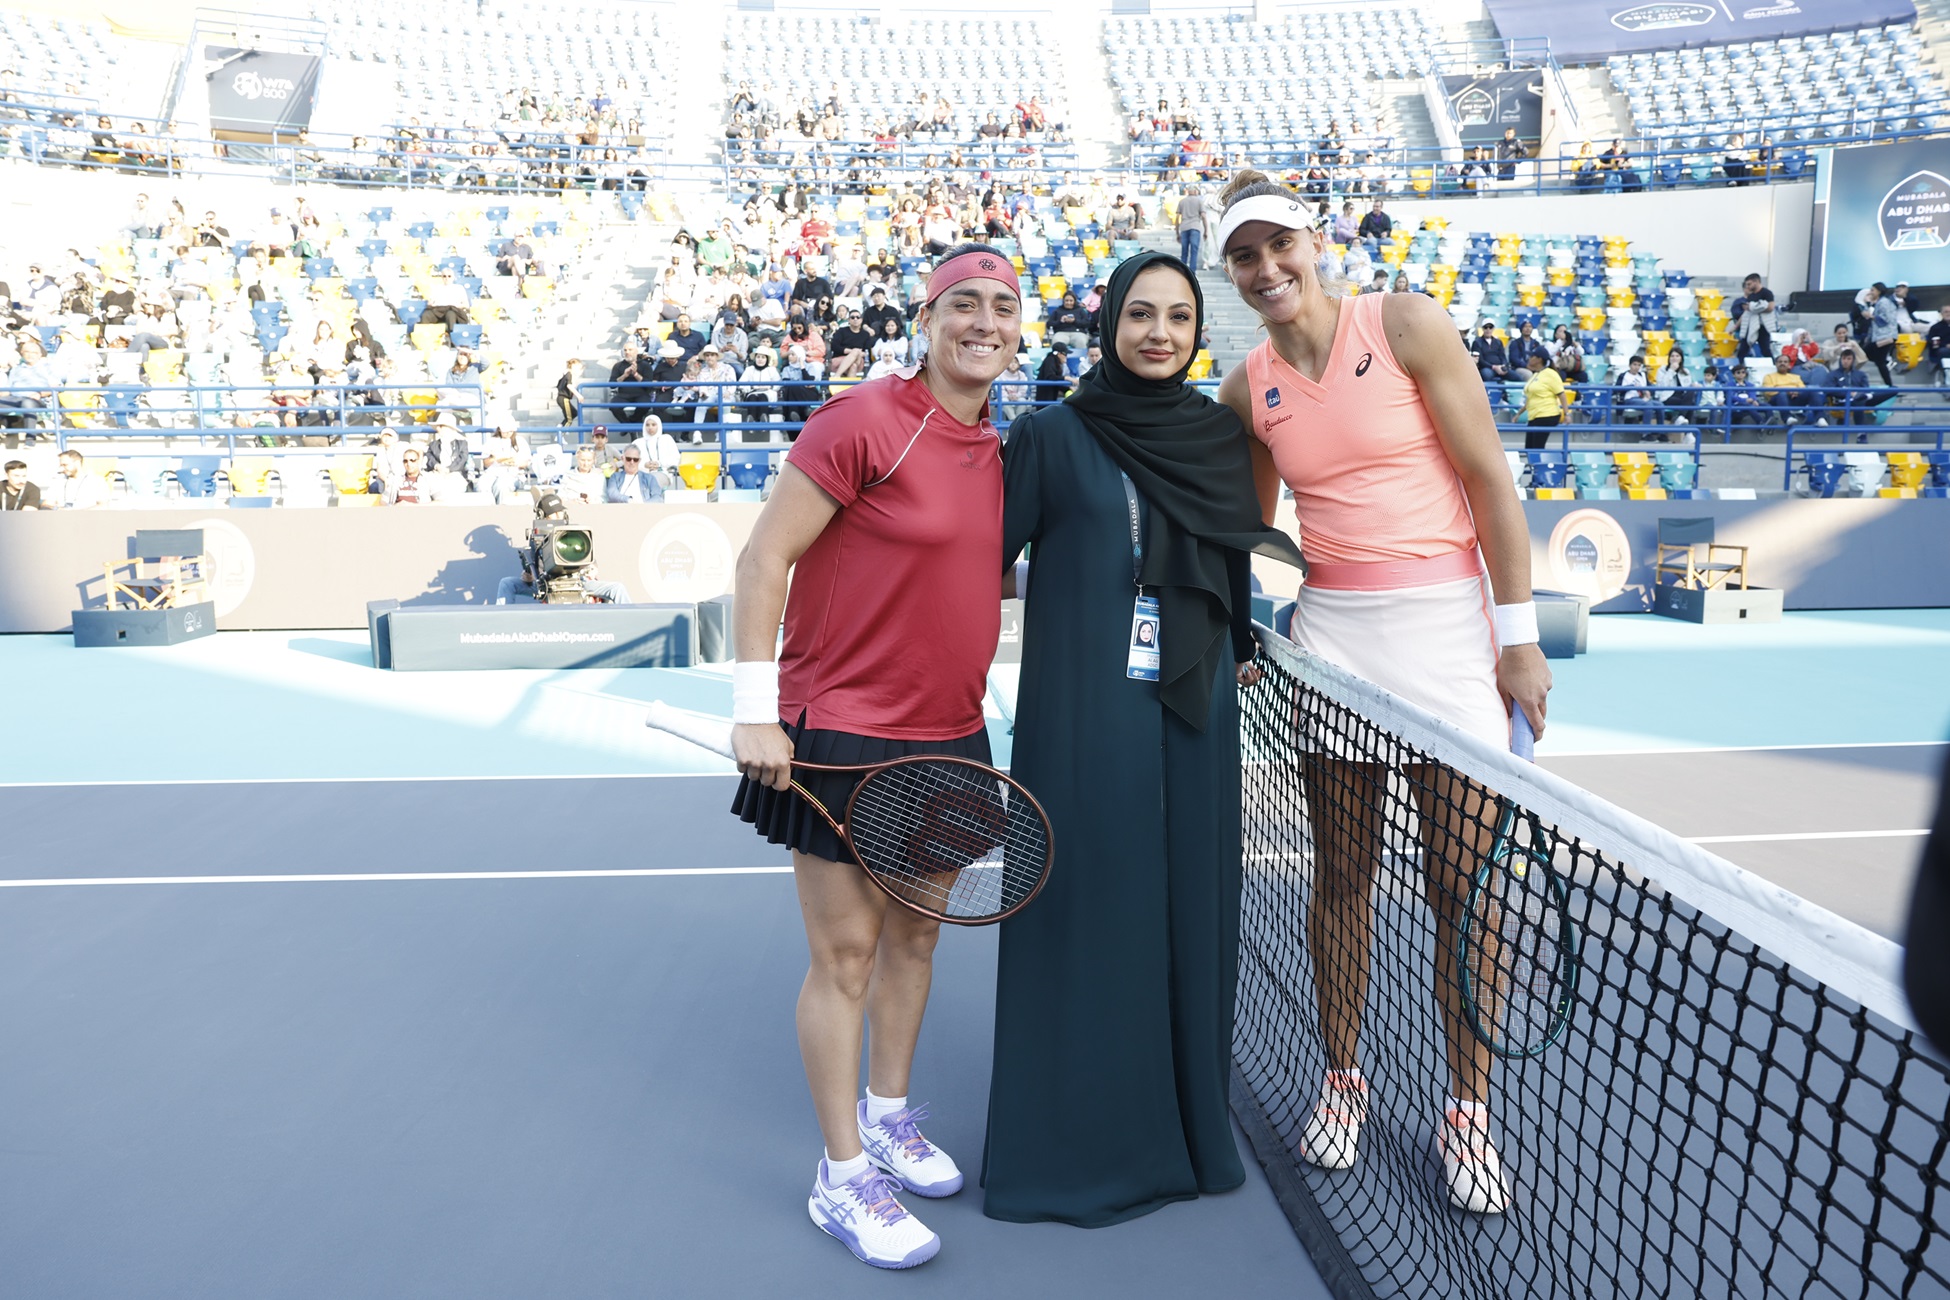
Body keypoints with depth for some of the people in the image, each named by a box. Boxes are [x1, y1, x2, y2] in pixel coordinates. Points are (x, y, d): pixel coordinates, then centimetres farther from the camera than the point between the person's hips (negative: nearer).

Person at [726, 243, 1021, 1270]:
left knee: (916, 934, 18)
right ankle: (843, 1175, 17)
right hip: (844, 739, -7)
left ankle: (889, 1116, 38)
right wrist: (755, 710, -17)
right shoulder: (862, 422, -14)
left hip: (950, 739, 7)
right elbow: (763, 558, -14)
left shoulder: (996, 451, 8)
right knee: (846, 955, 2)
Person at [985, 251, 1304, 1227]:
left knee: (1186, 908, 10)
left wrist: (1243, 647, 17)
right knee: (1088, 909, 2)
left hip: (1192, 715, 4)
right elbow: (989, 555, -4)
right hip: (1084, 714, -4)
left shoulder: (1220, 435, 9)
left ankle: (1186, 1121, 27)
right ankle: (1080, 1136, 18)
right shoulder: (1051, 436, -3)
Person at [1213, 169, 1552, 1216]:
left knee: (1465, 889, 1)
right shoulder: (1247, 389, 6)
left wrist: (1518, 631, -9)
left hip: (1446, 624, -3)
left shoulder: (1406, 324, -6)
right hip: (1330, 633, 3)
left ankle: (1469, 1109, 18)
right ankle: (1342, 1077, 28)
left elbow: (1490, 478, -6)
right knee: (1340, 876, 9)